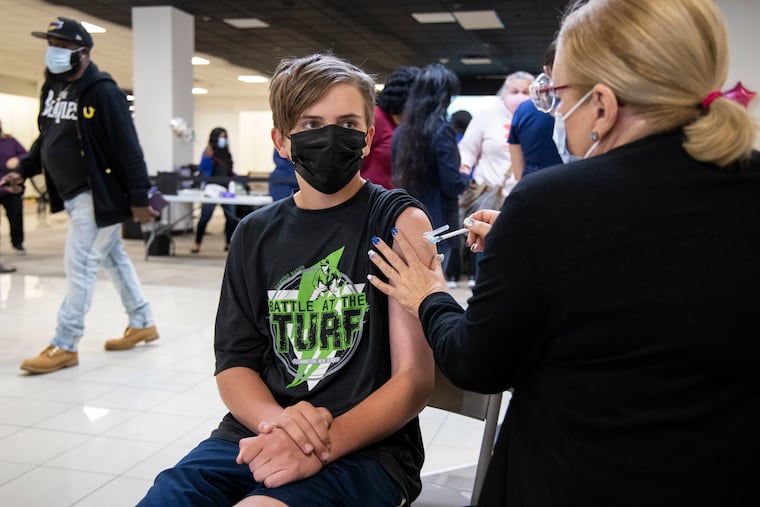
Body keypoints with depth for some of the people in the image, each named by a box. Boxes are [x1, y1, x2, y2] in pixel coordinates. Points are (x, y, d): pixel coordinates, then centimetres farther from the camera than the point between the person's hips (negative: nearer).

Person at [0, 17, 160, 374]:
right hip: (72, 194, 9)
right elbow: (47, 139, 20)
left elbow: (128, 149, -19)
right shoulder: (52, 88, 10)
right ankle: (142, 324, 28)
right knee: (113, 258, 16)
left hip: (98, 194, -9)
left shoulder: (102, 93, -16)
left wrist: (139, 199, -20)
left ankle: (65, 346, 2)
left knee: (80, 265, -6)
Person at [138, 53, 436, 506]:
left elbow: (416, 378, -9)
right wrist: (276, 421, -14)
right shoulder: (256, 234, 9)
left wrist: (322, 446, -22)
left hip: (363, 448, -4)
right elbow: (234, 362, 7)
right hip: (258, 437, 5)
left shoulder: (401, 223, -4)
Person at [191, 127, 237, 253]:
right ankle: (197, 243, 9)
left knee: (231, 217, -3)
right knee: (205, 217, -2)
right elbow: (202, 169, -7)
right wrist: (207, 157, -21)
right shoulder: (209, 152, 0)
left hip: (226, 189, 5)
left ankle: (229, 243, 9)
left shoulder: (226, 154, 15)